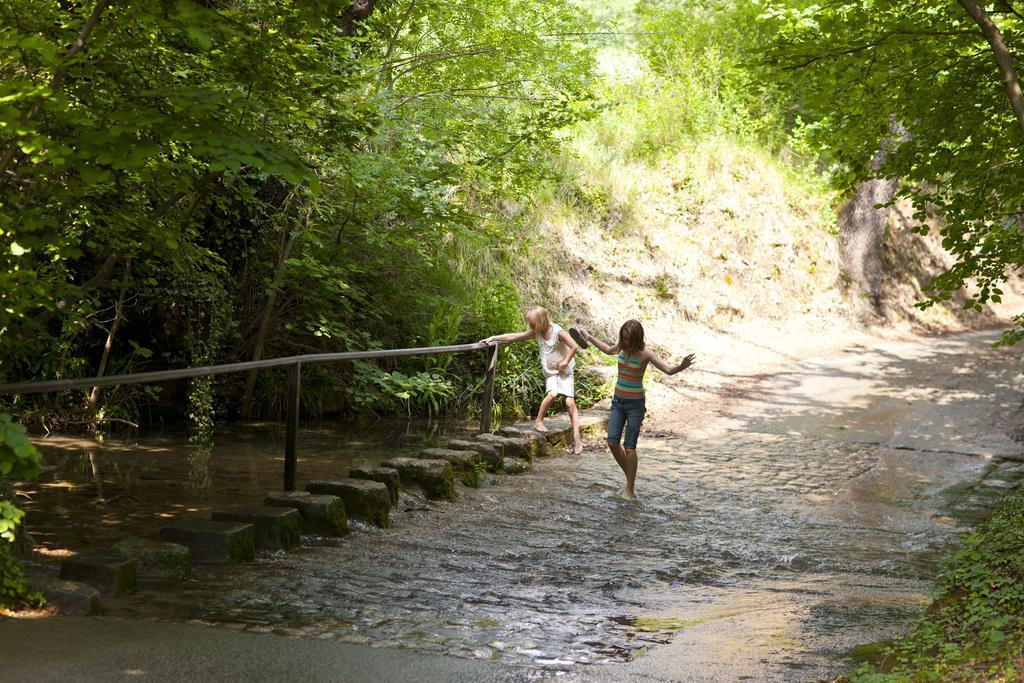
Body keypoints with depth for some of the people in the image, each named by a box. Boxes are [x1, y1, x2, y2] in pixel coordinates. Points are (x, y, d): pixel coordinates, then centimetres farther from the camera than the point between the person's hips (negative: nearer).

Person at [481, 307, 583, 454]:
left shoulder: (558, 332, -16)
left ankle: (577, 438, -11)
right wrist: (493, 338, 0)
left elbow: (574, 346, -16)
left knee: (570, 402, -12)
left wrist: (565, 361, -15)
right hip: (550, 372, 4)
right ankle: (538, 421, -6)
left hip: (564, 371, -3)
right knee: (552, 394, -25)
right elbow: (514, 336, 1)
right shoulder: (537, 333, 0)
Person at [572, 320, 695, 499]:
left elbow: (668, 370, -23)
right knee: (612, 442, -4)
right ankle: (630, 477, 16)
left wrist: (681, 367, -44)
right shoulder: (622, 348, 1)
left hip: (635, 404, -5)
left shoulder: (644, 354, -15)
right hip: (618, 401, 5)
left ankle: (630, 489, 6)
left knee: (629, 447, -6)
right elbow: (608, 350, 26)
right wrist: (589, 337, 32)